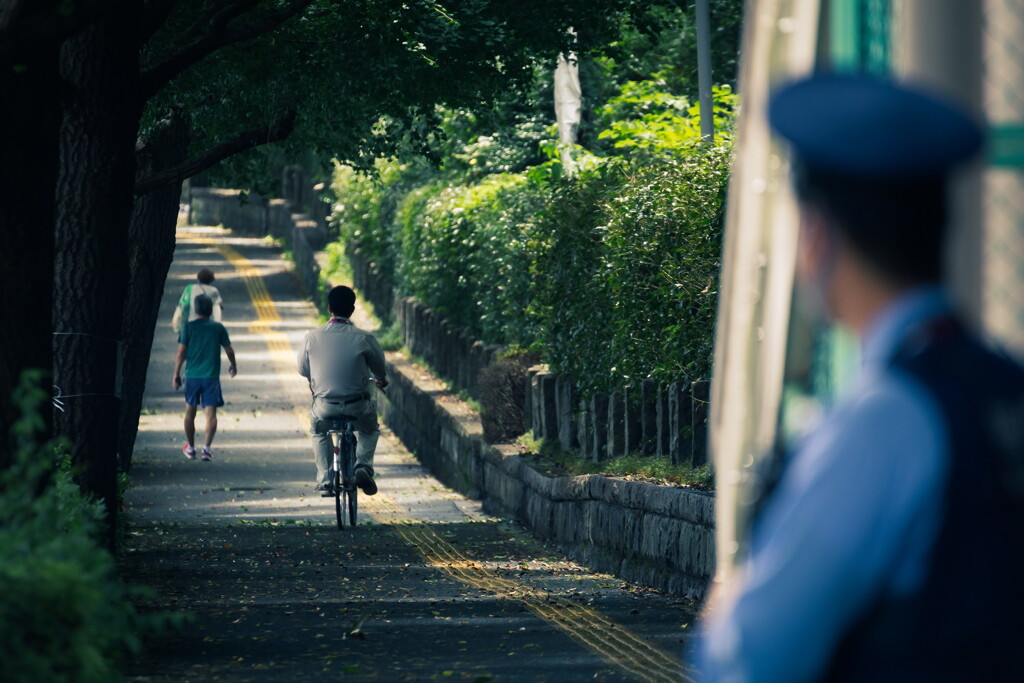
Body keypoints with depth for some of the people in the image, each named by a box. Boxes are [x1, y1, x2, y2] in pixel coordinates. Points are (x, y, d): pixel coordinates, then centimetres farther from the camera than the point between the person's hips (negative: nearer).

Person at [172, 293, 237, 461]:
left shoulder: (188, 327, -1)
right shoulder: (218, 328, 1)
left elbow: (181, 353, -5)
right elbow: (229, 350, 7)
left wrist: (176, 375, 3)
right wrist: (233, 365, 26)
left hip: (192, 376, 1)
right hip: (211, 376, -1)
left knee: (190, 412, 15)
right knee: (210, 413, -3)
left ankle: (190, 448, 23)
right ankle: (207, 446, -18)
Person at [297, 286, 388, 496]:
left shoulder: (312, 338, -6)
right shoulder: (363, 338, -9)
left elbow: (302, 369, 10)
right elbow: (380, 370, 7)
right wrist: (381, 380, 33)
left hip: (324, 405, 1)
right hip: (357, 405, -1)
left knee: (319, 434, 33)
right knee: (370, 431, 31)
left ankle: (324, 479, 20)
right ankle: (363, 466, 8)